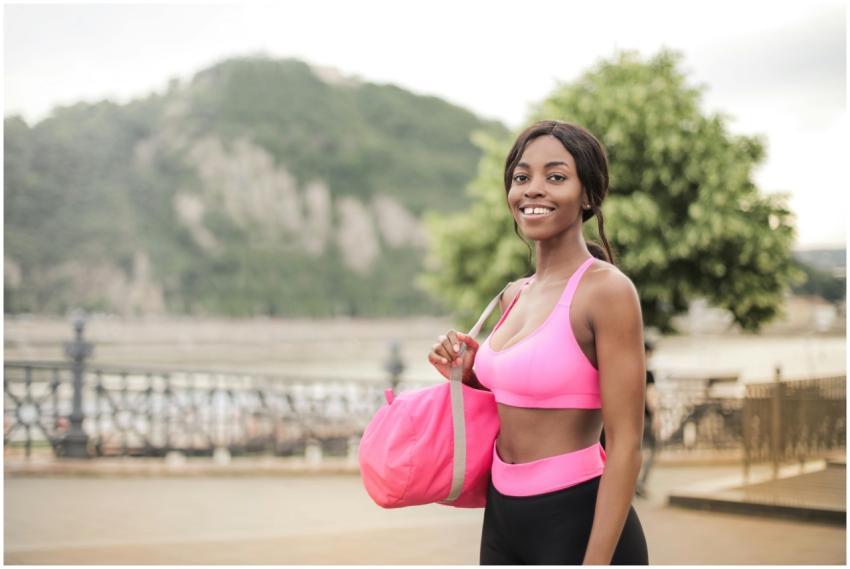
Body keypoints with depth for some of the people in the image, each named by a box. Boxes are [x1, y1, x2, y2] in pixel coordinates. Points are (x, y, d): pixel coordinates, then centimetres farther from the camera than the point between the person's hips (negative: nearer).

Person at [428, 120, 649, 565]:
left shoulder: (606, 290, -14)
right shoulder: (514, 296, 7)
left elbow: (625, 446, -16)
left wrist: (596, 563, -20)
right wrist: (468, 374, 1)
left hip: (577, 521, -7)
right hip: (502, 516, 7)